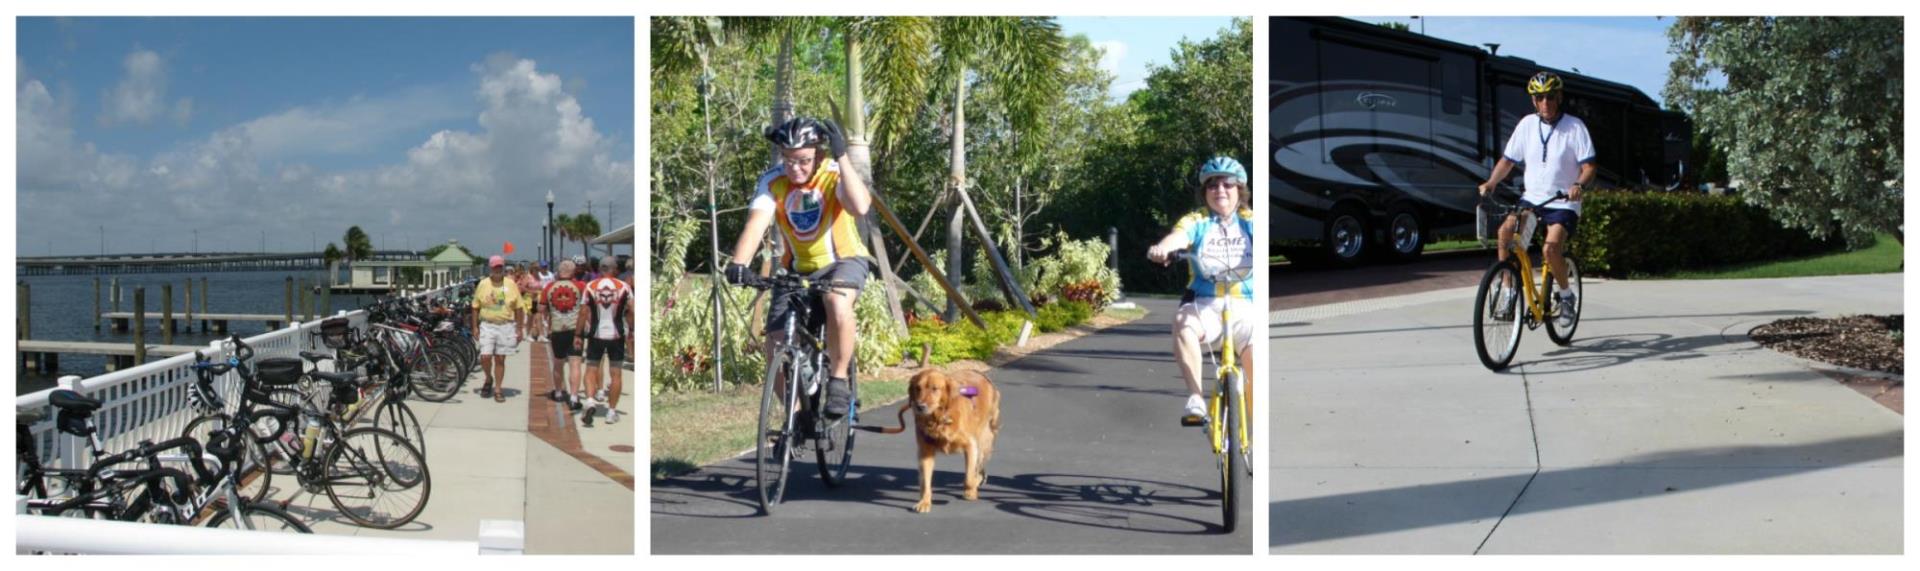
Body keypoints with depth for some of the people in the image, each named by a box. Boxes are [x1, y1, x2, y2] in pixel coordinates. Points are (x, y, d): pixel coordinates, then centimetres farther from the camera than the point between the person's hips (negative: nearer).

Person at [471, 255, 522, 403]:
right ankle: (489, 379, 22)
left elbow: (518, 309, 5)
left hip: (505, 326, 0)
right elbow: (476, 308, 7)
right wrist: (475, 328, 2)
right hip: (487, 325, 0)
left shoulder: (511, 285, 1)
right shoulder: (483, 285, 2)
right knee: (485, 357, -8)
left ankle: (497, 390, 15)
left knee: (500, 359, 5)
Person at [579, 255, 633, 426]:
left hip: (596, 334, 0)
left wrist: (578, 335, 3)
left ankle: (591, 401, -11)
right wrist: (631, 331, 9)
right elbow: (632, 312, -5)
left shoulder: (590, 286, -4)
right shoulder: (624, 287, -5)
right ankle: (612, 411, 12)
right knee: (615, 373, 9)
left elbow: (584, 313, -5)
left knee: (591, 369, 11)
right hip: (616, 335, 0)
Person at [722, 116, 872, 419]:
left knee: (837, 303, -37)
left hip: (844, 261, -3)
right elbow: (757, 222, -27)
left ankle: (839, 380, -16)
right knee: (776, 345, -9)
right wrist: (738, 264, -44)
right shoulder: (773, 181, -12)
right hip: (799, 269, 3)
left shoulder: (834, 175, -18)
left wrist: (842, 158, -39)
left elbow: (860, 207, -38)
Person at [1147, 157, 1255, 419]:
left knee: (1256, 366, -14)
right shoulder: (1196, 222, 4)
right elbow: (1178, 236, -18)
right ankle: (1195, 397, -33)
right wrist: (1162, 248, -42)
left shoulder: (1249, 221, 6)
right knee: (1183, 322, -35)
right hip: (1204, 303, -1)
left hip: (1244, 304, 1)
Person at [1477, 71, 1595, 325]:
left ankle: (1566, 296, 1)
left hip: (1563, 203, -4)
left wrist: (1579, 185, -31)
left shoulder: (1574, 126, -8)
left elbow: (1588, 166, -10)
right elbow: (1508, 160, 6)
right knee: (1505, 230, -23)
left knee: (1552, 247, -26)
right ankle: (1510, 291, -10)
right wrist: (1490, 183, -11)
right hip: (1531, 198, 4)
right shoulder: (1527, 125, 2)